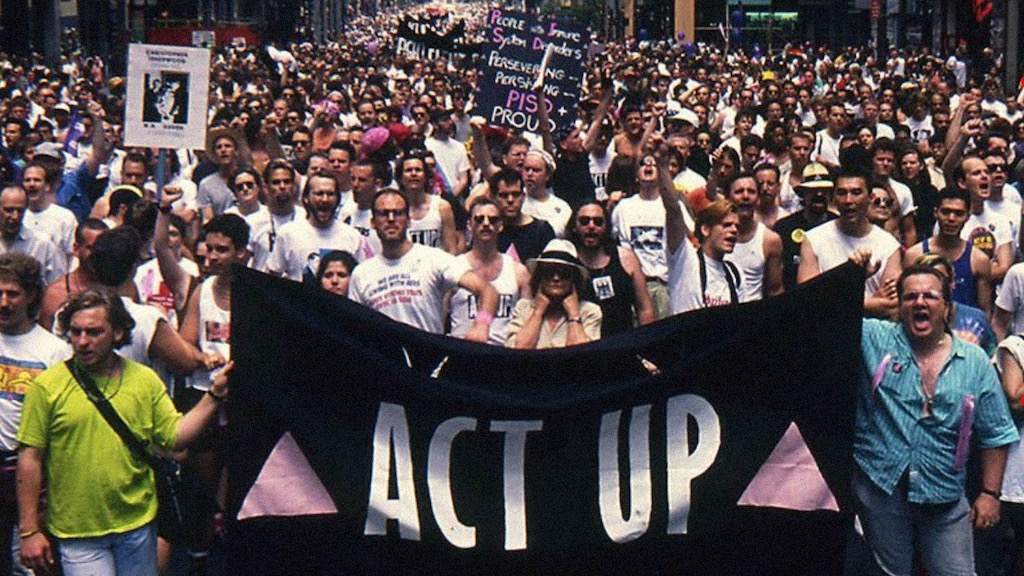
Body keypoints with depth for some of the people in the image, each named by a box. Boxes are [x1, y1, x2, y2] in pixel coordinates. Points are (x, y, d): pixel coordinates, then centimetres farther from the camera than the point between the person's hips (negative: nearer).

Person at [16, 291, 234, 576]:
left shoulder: (145, 379, 4)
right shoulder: (47, 386, -5)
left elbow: (174, 436, 2)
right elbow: (30, 459, -5)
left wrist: (214, 397, -9)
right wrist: (29, 531, -6)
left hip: (137, 525, 3)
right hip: (76, 531, -3)